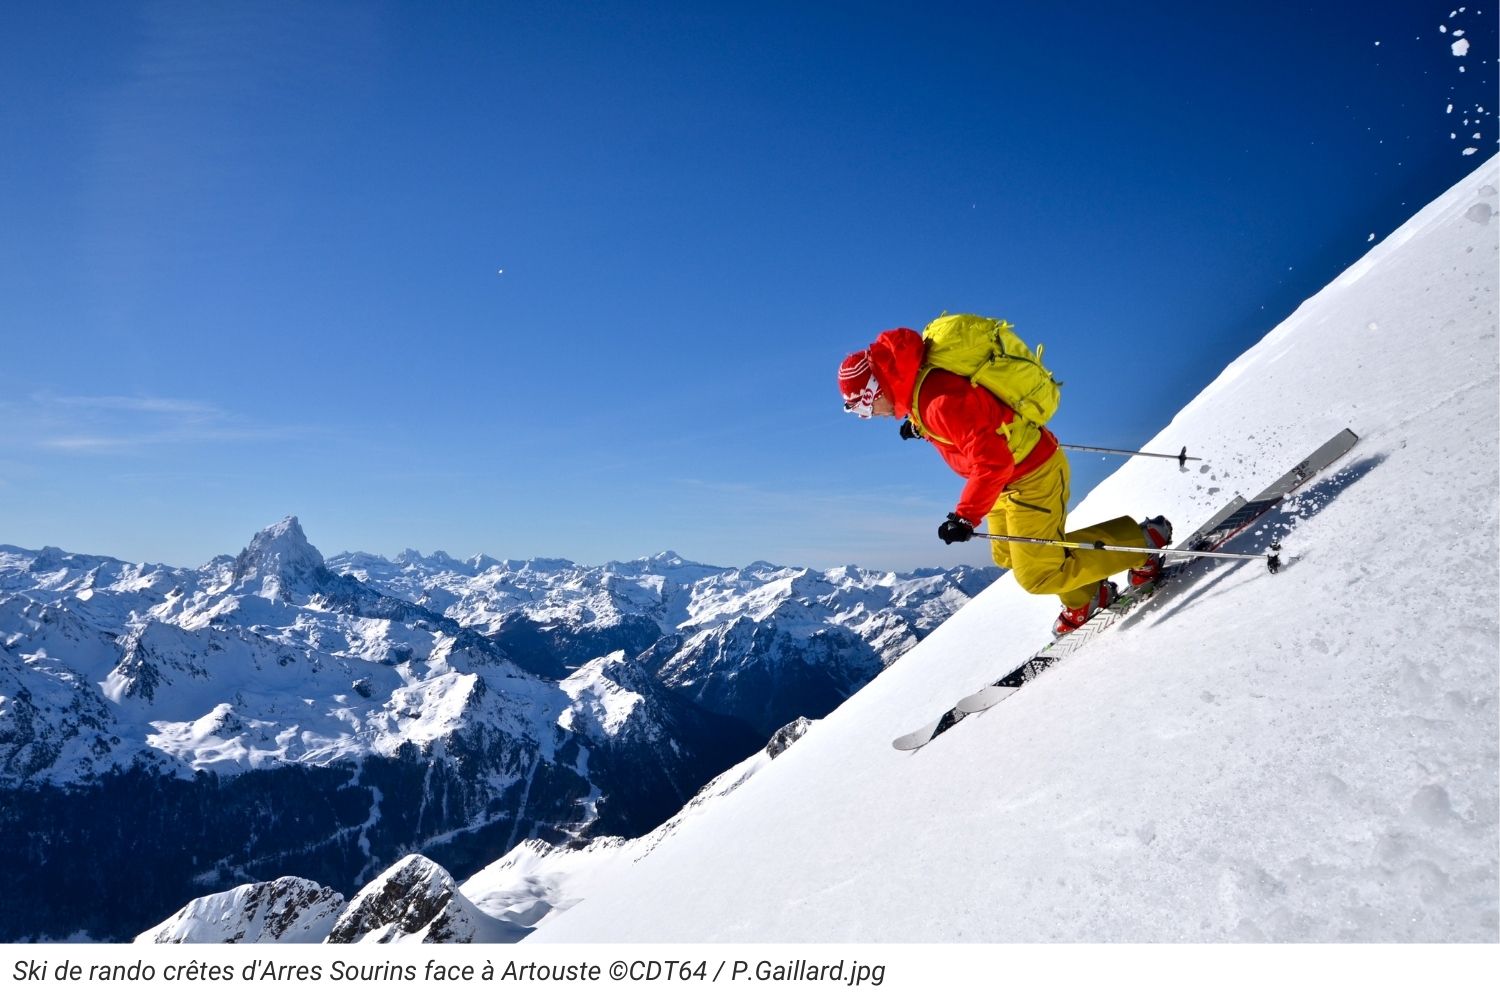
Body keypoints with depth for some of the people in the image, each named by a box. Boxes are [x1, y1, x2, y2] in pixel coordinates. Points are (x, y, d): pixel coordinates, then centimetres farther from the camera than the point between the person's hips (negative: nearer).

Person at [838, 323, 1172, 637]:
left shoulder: (940, 401, -33)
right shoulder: (921, 380, -3)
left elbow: (993, 462, -35)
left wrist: (965, 516, -35)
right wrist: (921, 426, 20)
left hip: (1034, 474, -10)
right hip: (1012, 472, 10)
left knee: (1037, 574, -3)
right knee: (1008, 555, 20)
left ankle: (1142, 540, 10)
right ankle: (1085, 598, 38)